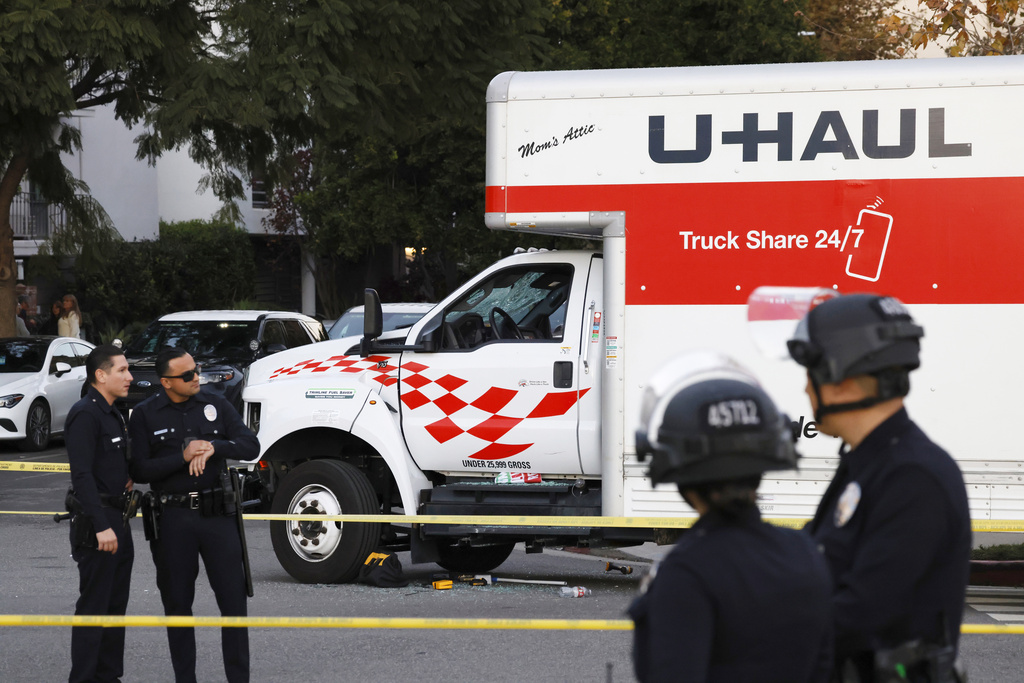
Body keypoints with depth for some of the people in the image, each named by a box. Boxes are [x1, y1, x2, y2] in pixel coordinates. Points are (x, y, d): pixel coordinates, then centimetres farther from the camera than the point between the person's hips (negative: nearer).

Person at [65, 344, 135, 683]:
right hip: (97, 519, -10)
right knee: (94, 606, -7)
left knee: (115, 604, 14)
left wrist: (127, 478, 9)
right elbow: (82, 475, -21)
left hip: (117, 521, 10)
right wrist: (101, 526, -25)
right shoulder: (85, 414, -15)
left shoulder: (112, 415, 16)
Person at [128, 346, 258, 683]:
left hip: (217, 513, 1)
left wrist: (214, 447, -18)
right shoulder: (145, 415, -1)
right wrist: (183, 457, -18)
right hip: (173, 517, -1)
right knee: (177, 603, 7)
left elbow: (250, 446, -1)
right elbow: (139, 470, -8)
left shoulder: (216, 405, 5)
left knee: (233, 598, -2)